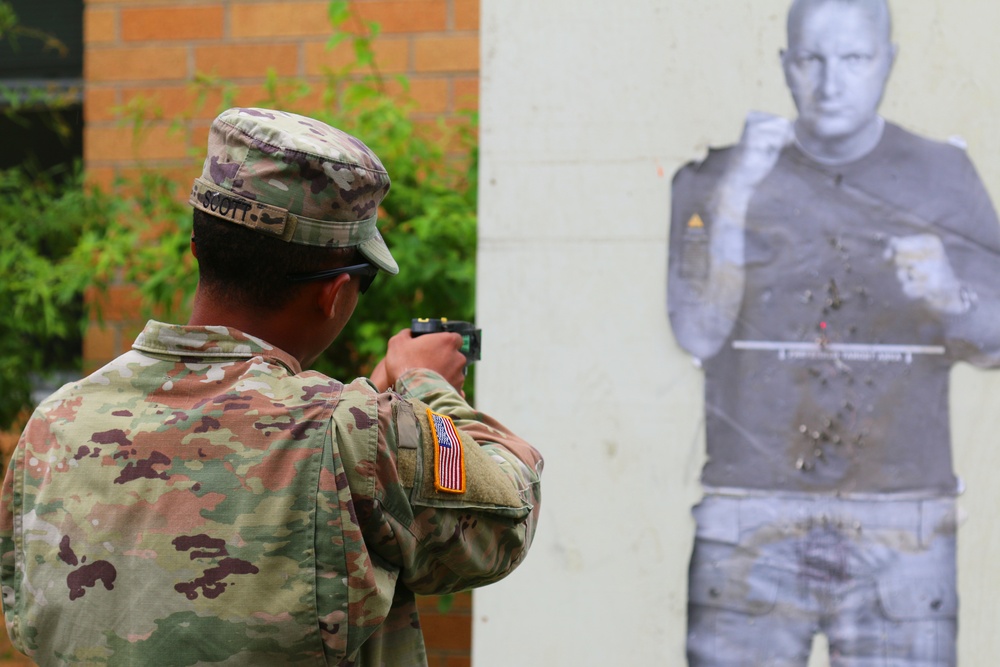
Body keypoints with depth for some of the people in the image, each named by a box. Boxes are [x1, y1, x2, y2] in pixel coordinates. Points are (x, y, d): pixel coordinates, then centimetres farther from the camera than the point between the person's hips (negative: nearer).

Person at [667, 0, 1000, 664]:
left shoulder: (943, 178, 4)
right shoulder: (717, 176, 1)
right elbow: (698, 335, -8)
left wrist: (946, 291, -23)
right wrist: (735, 193, -19)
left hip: (901, 533, 1)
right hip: (752, 528, 0)